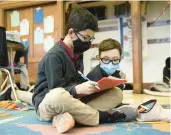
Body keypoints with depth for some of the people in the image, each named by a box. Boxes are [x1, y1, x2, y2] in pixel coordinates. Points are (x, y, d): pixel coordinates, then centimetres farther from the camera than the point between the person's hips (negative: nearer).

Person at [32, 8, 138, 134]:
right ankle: (100, 116, -21)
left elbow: (76, 82, 12)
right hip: (47, 106, -7)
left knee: (116, 93, -6)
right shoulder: (54, 56, -15)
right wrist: (77, 89, -35)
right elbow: (56, 92, -20)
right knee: (57, 96, -45)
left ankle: (65, 116, -26)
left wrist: (92, 86, -6)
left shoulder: (77, 54, 9)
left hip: (70, 103, 8)